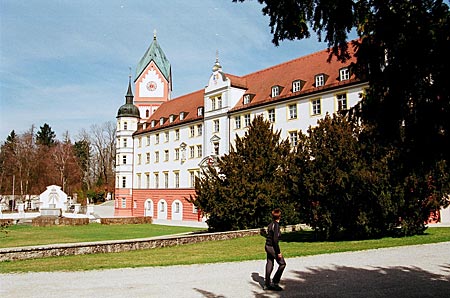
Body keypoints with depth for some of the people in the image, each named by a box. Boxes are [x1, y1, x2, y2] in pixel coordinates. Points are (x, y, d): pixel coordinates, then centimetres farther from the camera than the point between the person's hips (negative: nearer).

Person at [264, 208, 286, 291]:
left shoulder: (271, 224, 8)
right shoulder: (276, 225, -19)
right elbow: (275, 240, -22)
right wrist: (278, 252, -18)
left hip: (267, 246, 8)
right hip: (272, 247, -8)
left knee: (269, 265, 14)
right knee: (282, 264, 4)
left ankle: (267, 284, 19)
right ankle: (274, 282, 5)